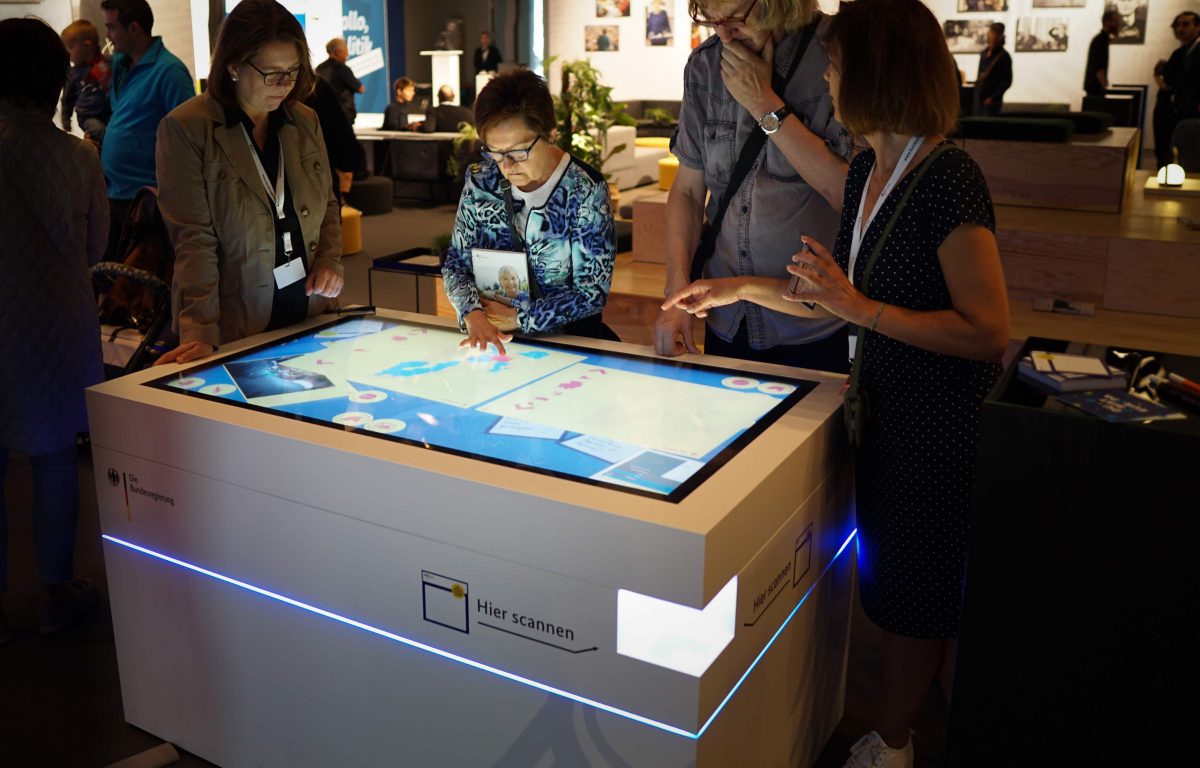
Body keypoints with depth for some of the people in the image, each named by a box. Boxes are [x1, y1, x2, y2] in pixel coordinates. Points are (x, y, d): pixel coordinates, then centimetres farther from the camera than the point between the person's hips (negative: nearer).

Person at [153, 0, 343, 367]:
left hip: (308, 313, 5)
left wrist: (330, 260, -1)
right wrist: (201, 333, -21)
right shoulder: (185, 129, -9)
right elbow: (195, 239, -15)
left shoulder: (305, 121, 6)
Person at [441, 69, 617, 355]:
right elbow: (456, 263, 4)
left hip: (568, 339, -3)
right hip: (493, 341, 4)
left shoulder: (585, 190, -11)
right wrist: (473, 315, -16)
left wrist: (518, 318, -13)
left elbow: (592, 293, -10)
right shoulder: (481, 182, 0)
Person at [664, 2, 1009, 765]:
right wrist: (740, 288, 7)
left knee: (910, 586, 8)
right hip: (887, 399, 9)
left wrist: (861, 308, -28)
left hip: (941, 415, -8)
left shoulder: (949, 179, -23)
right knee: (891, 569, 21)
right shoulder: (868, 169, 4)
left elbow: (988, 330, -25)